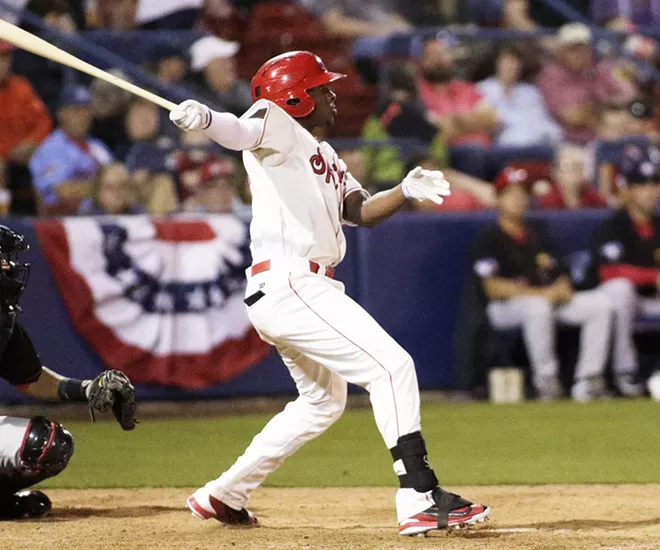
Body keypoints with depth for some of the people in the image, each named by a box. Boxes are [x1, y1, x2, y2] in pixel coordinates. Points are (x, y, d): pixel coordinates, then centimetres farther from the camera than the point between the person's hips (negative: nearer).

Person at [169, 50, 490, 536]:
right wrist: (205, 119, -49)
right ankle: (421, 499, -20)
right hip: (288, 283, -11)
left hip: (302, 291, 11)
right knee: (391, 366, -15)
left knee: (323, 401, 25)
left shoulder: (323, 155, 24)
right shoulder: (277, 125, -3)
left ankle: (223, 496, 30)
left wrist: (405, 192, -5)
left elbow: (362, 211, 15)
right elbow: (242, 130, -26)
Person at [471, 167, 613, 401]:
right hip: (504, 308, -7)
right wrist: (541, 293, -21)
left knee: (600, 302, -9)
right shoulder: (489, 240, -3)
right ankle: (546, 378, -27)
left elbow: (557, 275, 21)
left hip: (549, 301, 7)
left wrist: (563, 288, -5)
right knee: (537, 307, -41)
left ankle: (587, 381, -14)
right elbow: (493, 287, -15)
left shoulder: (534, 237, 21)